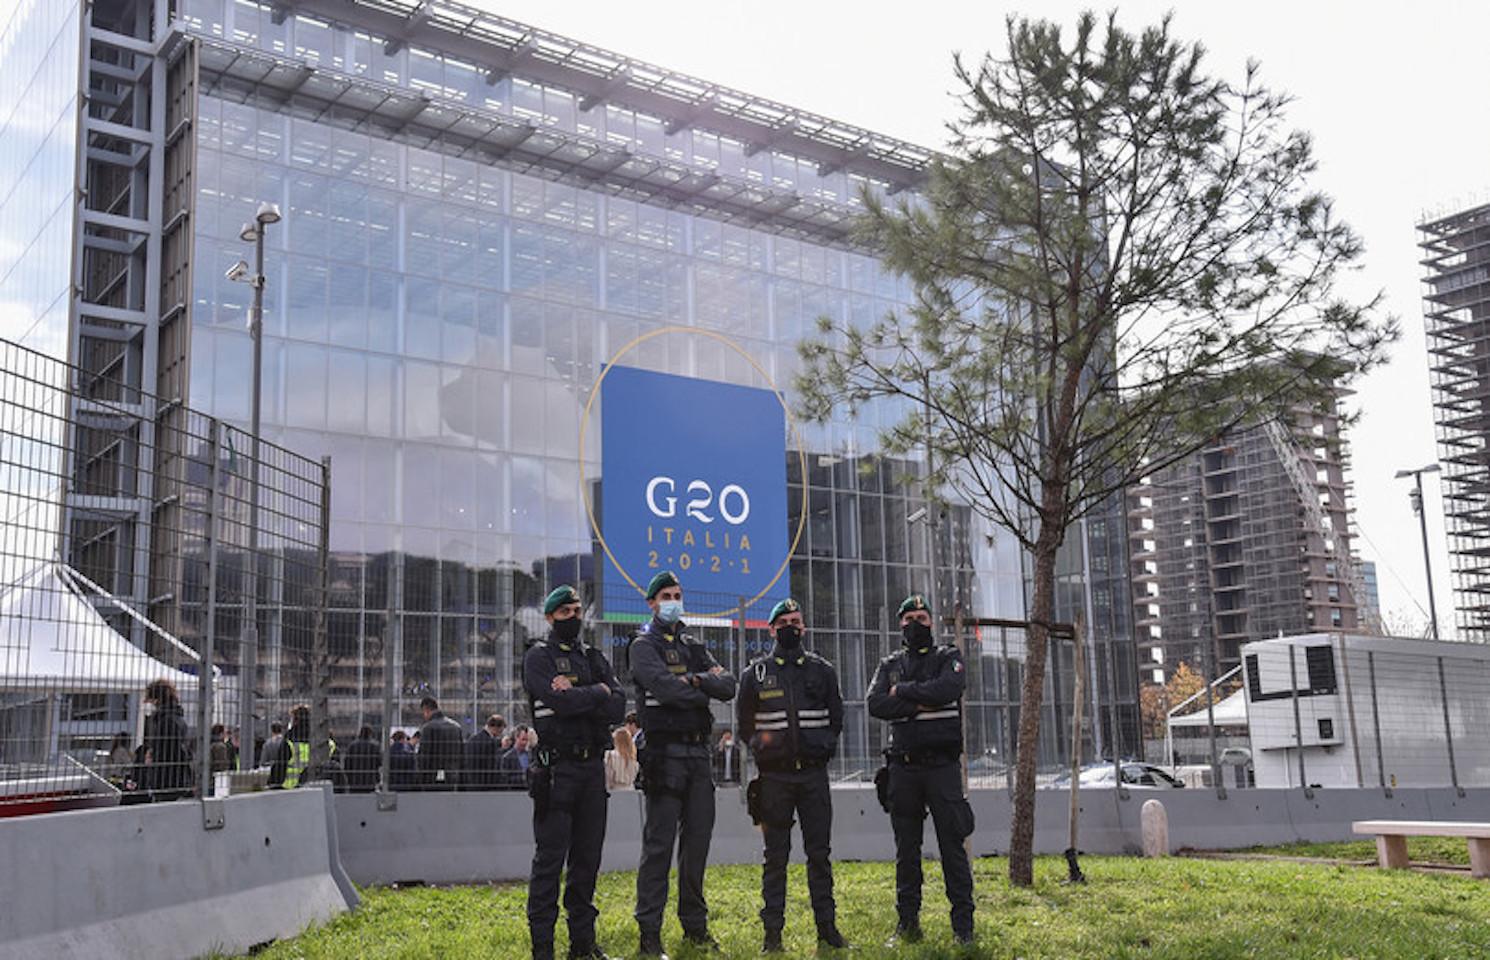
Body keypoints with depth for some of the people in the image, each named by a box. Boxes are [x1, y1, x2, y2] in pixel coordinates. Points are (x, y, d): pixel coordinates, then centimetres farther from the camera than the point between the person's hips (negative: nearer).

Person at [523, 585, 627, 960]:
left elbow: (618, 707, 0)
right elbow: (556, 701, -18)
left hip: (593, 766, 5)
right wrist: (597, 693, -4)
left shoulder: (595, 659, 15)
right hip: (557, 769, -5)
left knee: (587, 857, 9)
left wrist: (574, 695, -12)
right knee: (549, 858, -4)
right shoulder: (538, 657, 0)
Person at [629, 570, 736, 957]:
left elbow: (728, 687, 6)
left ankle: (695, 925, 19)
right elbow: (666, 688, -18)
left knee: (698, 841, 9)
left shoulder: (694, 647, 19)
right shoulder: (644, 646, 0)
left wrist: (698, 679, -11)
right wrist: (706, 687, -3)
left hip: (699, 751, 6)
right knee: (659, 843, -7)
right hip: (665, 753, -6)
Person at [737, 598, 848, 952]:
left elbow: (836, 717, 16)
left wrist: (822, 747, 6)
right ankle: (773, 931, 6)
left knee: (820, 852, 4)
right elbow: (744, 723, 11)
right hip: (774, 776, -1)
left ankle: (827, 926, 11)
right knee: (775, 855, 2)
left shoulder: (822, 670, 9)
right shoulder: (755, 674, 5)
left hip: (814, 773, 1)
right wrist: (761, 746, 2)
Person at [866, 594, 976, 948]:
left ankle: (963, 925, 2)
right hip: (903, 768, 3)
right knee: (906, 849, 7)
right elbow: (876, 704, -5)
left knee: (952, 846, -3)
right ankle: (907, 924, 14)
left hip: (942, 765, -3)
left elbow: (948, 689, -16)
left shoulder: (947, 658, 6)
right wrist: (919, 704, -14)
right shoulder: (889, 665, 12)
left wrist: (903, 691, -8)